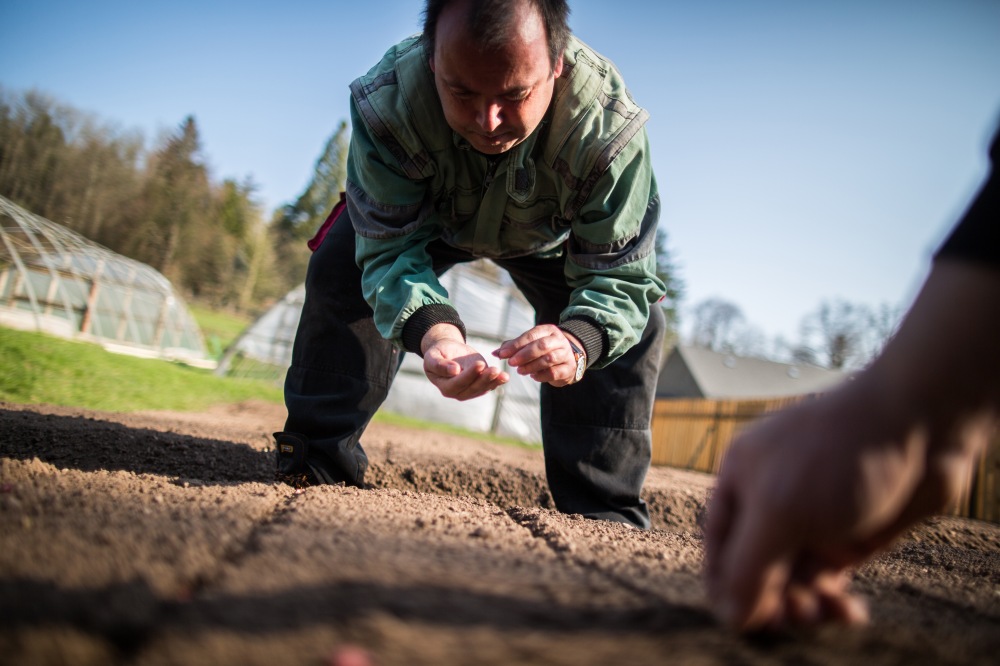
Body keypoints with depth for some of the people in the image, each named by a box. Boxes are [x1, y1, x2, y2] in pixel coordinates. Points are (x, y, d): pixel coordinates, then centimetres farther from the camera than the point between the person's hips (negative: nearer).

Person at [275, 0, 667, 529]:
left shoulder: (610, 124, -40)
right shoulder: (387, 102, -40)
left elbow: (620, 277, -36)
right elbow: (391, 250, -38)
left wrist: (577, 342, -60)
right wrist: (431, 330, -61)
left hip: (548, 236, 0)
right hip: (422, 214, 1)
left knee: (634, 326, -19)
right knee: (339, 271, -20)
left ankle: (603, 517, -5)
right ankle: (319, 459, -1)